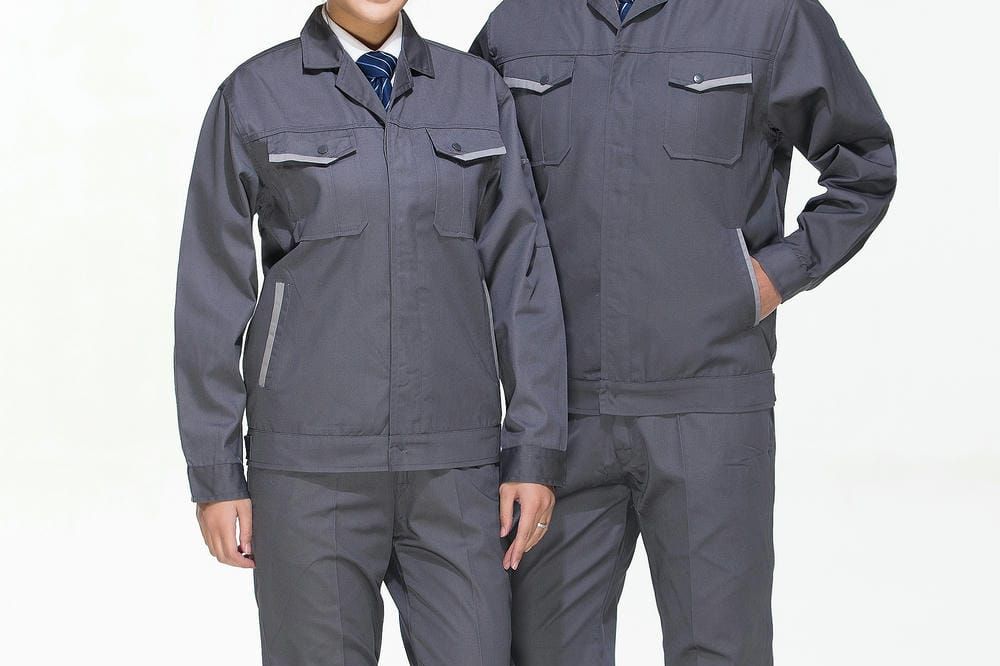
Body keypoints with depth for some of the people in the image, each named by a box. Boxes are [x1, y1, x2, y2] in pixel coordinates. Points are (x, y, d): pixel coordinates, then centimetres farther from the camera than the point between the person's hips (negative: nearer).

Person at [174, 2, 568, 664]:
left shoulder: (476, 91, 7)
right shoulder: (254, 97, -1)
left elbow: (522, 277, 5)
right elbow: (212, 293, -1)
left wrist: (537, 453, -2)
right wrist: (214, 474, -4)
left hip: (448, 457, 3)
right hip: (313, 454, -2)